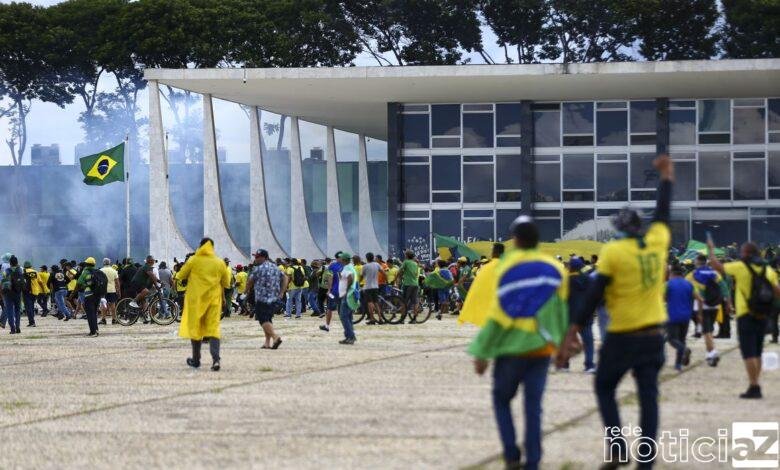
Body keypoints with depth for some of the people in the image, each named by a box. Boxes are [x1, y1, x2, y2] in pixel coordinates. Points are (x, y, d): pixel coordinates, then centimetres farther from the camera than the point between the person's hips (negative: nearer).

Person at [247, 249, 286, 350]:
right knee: (268, 319, 16)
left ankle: (275, 337, -26)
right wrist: (282, 292, 8)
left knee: (263, 320, -7)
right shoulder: (275, 268, 14)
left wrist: (248, 291, 19)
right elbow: (285, 278, 12)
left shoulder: (258, 269, -8)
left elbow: (250, 281, -1)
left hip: (262, 299, -7)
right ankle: (267, 342, 12)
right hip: (275, 299, 7)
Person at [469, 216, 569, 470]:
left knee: (501, 399, 16)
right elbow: (561, 312, 2)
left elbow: (496, 316, -10)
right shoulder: (555, 269, 1)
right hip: (542, 348, 2)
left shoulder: (504, 268, -8)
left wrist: (482, 353, -5)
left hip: (511, 347, -2)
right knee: (533, 406, 6)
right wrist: (561, 344, 13)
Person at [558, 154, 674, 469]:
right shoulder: (658, 242, 0)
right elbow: (662, 213, 21)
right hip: (654, 334, 4)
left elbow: (593, 297, -12)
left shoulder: (613, 252, -11)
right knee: (648, 396, 6)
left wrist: (572, 334, -9)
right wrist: (666, 177, 37)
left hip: (622, 336, -4)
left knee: (605, 388, 13)